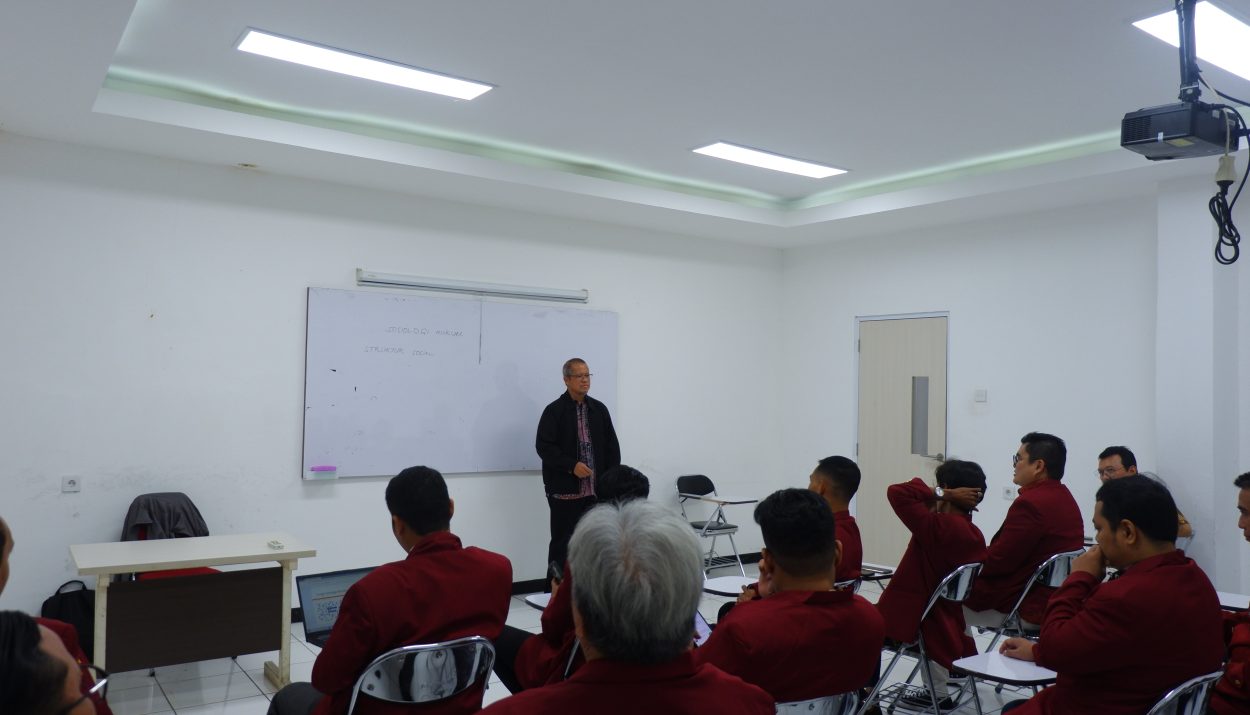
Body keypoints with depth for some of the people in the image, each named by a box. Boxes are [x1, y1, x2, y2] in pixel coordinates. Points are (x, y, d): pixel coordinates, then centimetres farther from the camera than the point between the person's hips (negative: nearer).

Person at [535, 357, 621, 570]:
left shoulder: (599, 409, 10)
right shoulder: (554, 411, -4)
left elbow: (612, 446, 13)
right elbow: (544, 447, -10)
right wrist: (572, 465, -19)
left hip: (596, 489, 5)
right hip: (565, 489, -4)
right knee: (562, 543, 1)